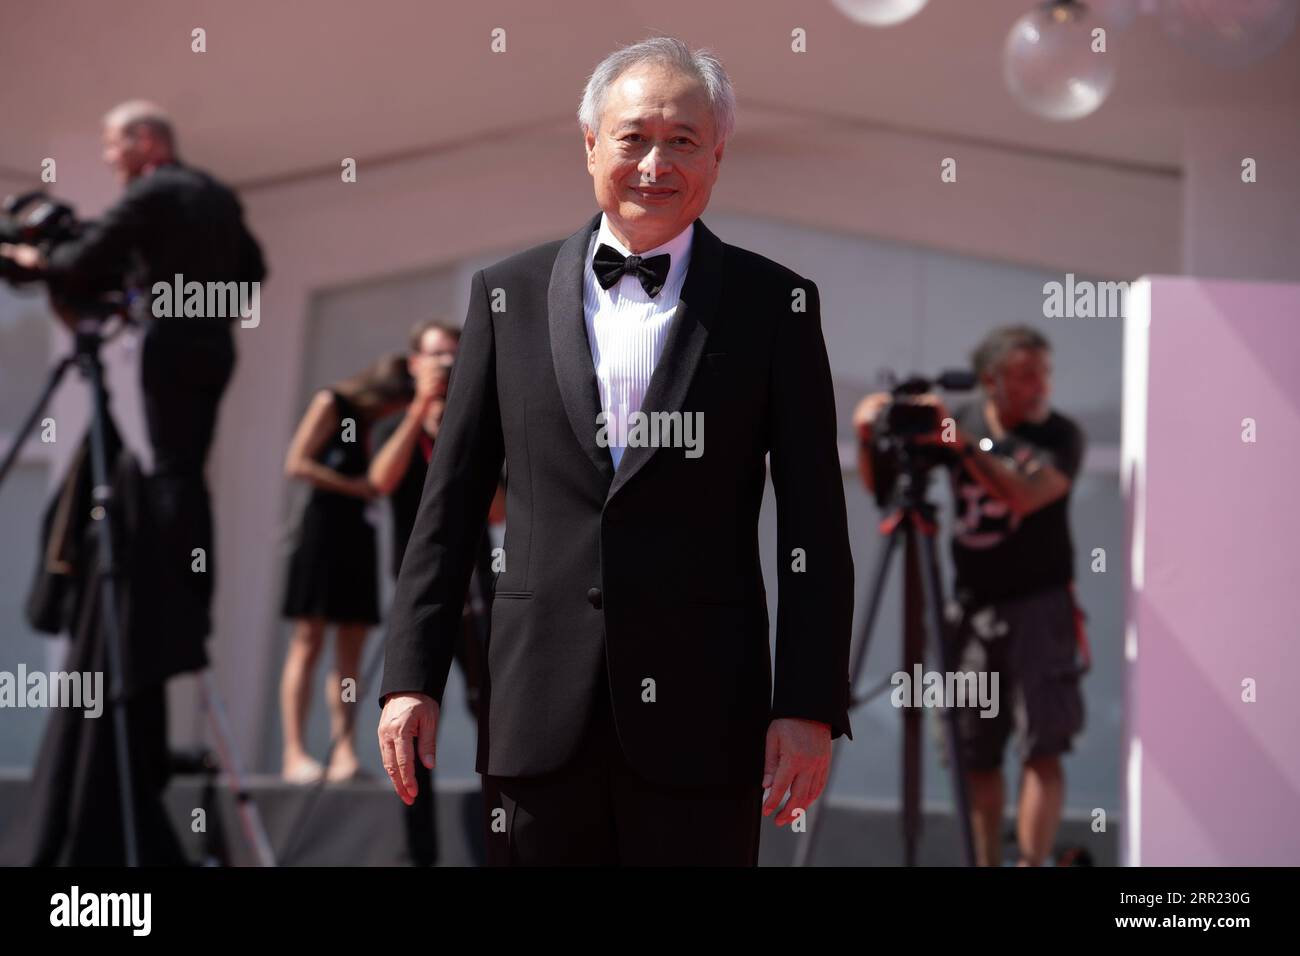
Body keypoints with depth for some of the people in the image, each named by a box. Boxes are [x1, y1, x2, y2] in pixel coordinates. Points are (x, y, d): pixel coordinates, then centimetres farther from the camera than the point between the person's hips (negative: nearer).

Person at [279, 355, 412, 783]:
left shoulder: (375, 421, 18)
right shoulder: (331, 403, -2)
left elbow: (380, 478, 16)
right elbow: (296, 463, -10)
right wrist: (354, 486, -13)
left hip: (358, 532, 7)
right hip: (324, 525, -7)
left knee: (351, 650, 0)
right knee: (307, 643, -8)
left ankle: (343, 753, -3)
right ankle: (295, 754, -10)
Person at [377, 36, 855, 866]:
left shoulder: (775, 305, 4)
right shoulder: (509, 295, 9)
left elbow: (815, 526, 1)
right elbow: (451, 505, 9)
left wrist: (811, 706, -6)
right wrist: (412, 677, 3)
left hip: (698, 719, -1)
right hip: (538, 713, 2)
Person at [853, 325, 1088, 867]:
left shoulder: (1059, 436, -5)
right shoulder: (961, 421, 4)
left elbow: (1024, 496, -24)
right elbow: (878, 485, 8)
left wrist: (963, 443, -30)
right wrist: (870, 437, -11)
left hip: (1040, 608, -3)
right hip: (974, 608, 4)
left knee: (1041, 749, -11)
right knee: (977, 755, 6)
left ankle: (1031, 865, -13)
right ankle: (985, 864, 14)